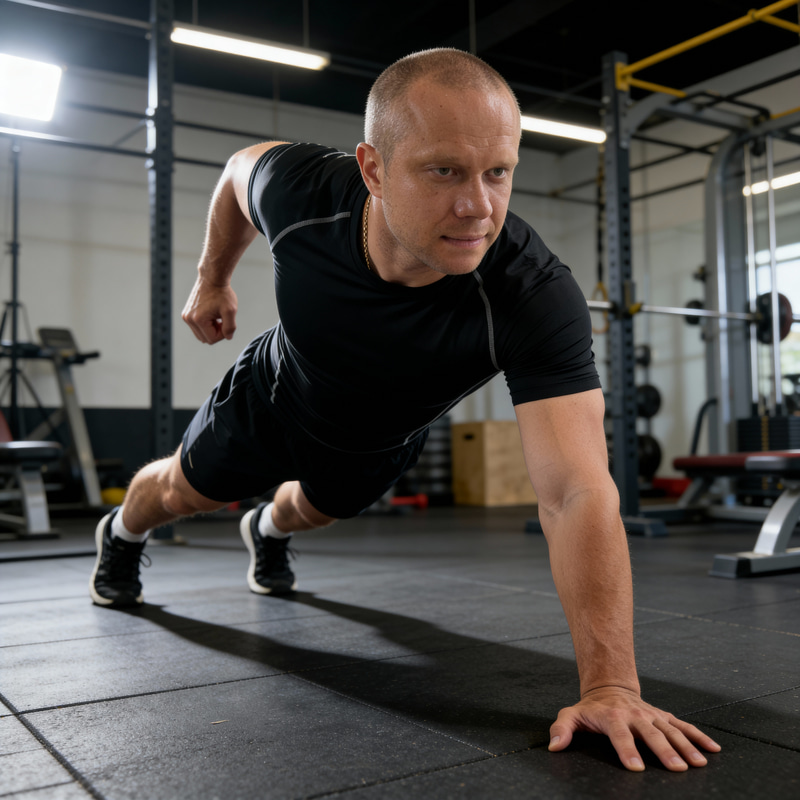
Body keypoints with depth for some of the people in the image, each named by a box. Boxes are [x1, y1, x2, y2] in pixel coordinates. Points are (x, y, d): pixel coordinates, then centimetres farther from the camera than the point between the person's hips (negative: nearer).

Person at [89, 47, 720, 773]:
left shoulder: (537, 299, -46)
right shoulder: (299, 190, -38)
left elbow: (577, 493, -51)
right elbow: (241, 171, -11)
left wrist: (610, 685, -57)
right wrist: (212, 279, 1)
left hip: (378, 443, 1)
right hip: (277, 396, 0)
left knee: (316, 509, 33)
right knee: (183, 491, 25)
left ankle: (267, 532, 72)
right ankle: (122, 535, 64)